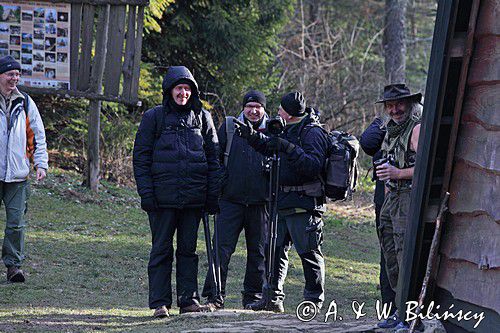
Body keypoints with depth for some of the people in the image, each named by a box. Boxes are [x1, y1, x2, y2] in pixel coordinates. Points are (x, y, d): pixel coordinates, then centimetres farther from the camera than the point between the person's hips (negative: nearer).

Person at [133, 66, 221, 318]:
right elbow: (141, 157, 1)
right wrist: (146, 193, -8)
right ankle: (160, 302, 5)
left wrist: (213, 195, 4)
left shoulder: (202, 117, 11)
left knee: (188, 249, 8)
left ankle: (188, 299, 14)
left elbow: (213, 157, 11)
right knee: (162, 249, 1)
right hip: (163, 196, -2)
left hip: (194, 196, 2)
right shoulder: (153, 117, 3)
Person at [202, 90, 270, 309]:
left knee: (258, 251, 8)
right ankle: (214, 295, -4)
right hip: (231, 199, -1)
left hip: (260, 203, 2)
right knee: (222, 248, -8)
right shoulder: (229, 127, 5)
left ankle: (253, 295, 19)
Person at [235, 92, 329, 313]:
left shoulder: (312, 133, -12)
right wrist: (251, 135, 20)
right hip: (284, 202, 10)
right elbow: (268, 147, 33)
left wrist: (290, 149, -27)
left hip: (304, 203, -10)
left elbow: (314, 166, -23)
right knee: (275, 249, 11)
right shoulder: (289, 131, 17)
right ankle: (273, 298, 18)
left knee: (309, 252, -3)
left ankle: (314, 300, 6)